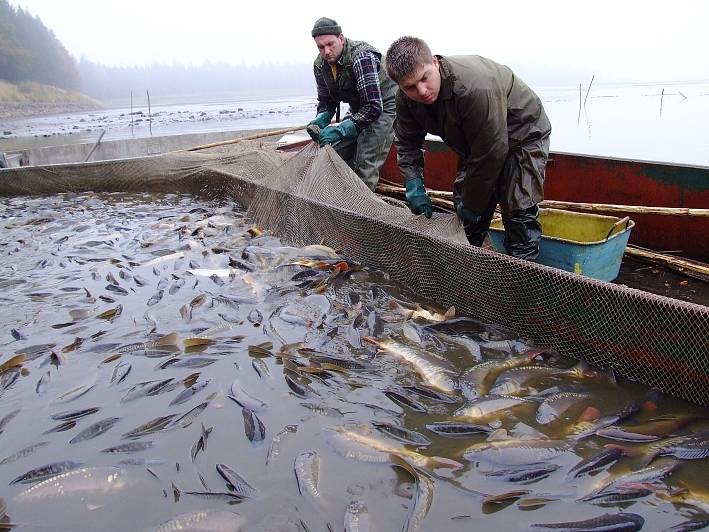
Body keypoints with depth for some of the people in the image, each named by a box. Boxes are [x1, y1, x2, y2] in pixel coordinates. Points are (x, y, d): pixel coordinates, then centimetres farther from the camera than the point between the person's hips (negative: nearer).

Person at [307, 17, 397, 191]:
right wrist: (320, 121, -18)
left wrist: (339, 131, -39)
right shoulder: (320, 65, -8)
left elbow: (374, 107, -35)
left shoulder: (362, 57, -31)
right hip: (358, 108, 8)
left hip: (383, 105, -7)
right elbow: (326, 101, 5)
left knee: (365, 164, -18)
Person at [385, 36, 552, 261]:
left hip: (523, 134, -7)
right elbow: (406, 142, -3)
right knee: (463, 201, 9)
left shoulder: (475, 87, -42)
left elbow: (490, 153, -35)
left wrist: (472, 204, -26)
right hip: (478, 141, 7)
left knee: (518, 209, -16)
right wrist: (414, 184, -18)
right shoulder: (407, 97, -19)